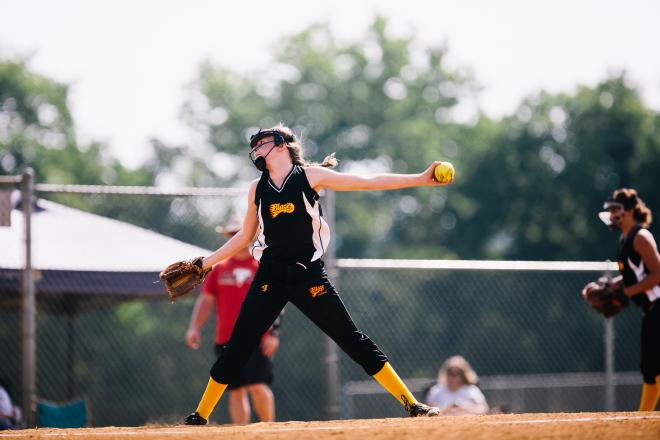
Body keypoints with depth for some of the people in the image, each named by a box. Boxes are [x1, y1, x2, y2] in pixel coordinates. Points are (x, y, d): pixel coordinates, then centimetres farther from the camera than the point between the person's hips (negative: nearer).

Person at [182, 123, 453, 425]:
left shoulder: (310, 176, 0)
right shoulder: (257, 189, 11)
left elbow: (370, 182, -2)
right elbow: (245, 236, 22)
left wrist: (422, 178, -6)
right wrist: (204, 264, 21)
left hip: (309, 276, -3)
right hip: (270, 277, 3)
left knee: (353, 341, -6)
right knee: (237, 347, 0)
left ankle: (411, 404, -3)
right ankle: (201, 414, 11)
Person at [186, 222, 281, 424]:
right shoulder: (219, 269, 13)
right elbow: (205, 300, 12)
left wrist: (273, 333, -11)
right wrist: (194, 327, -1)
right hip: (225, 341, 4)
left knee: (257, 387, -14)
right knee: (236, 391, 4)